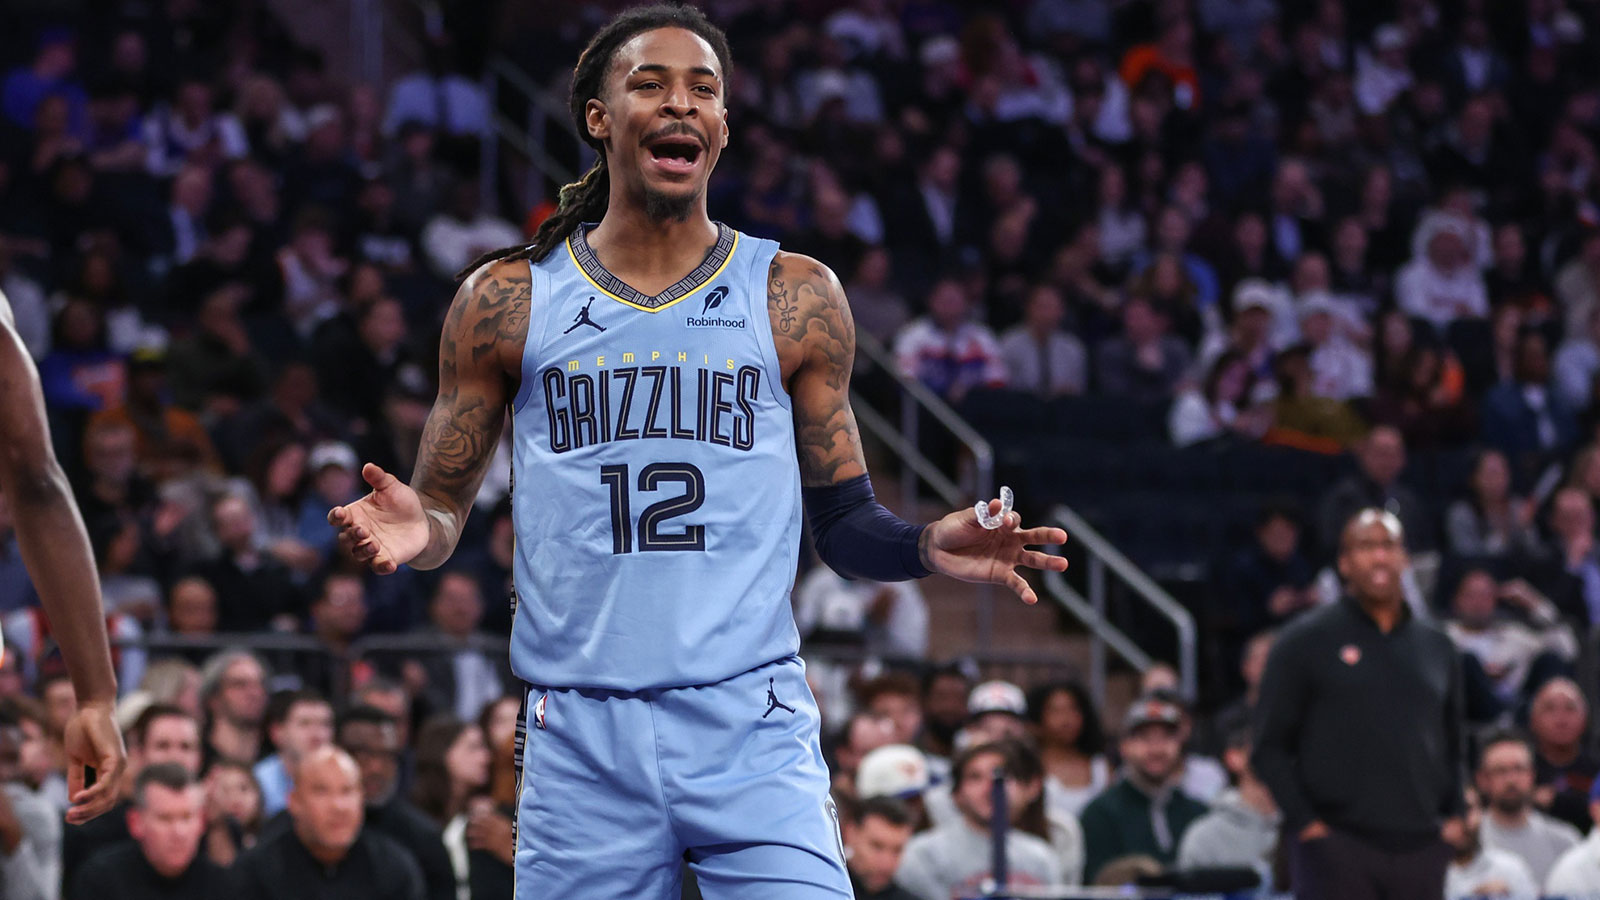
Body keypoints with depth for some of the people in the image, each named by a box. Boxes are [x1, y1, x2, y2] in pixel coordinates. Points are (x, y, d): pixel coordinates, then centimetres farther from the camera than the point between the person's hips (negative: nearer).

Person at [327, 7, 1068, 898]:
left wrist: (927, 547, -9)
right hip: (583, 736, 1)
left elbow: (846, 523, 12)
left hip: (752, 729, 0)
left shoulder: (796, 297, 8)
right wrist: (418, 531, -12)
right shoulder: (508, 301, 7)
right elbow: (444, 505, 12)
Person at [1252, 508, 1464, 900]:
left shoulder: (1437, 647, 16)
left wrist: (1455, 817, 9)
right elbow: (1269, 747, 1)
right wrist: (1305, 823, -8)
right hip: (1337, 849, -4)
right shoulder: (1305, 640, 3)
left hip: (1421, 850, 4)